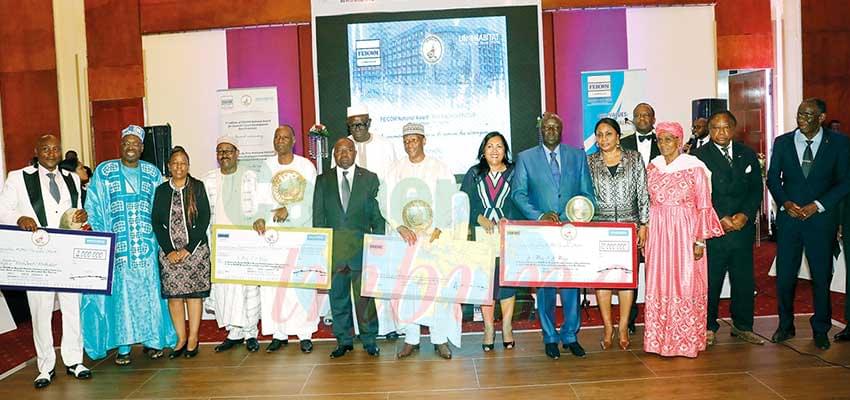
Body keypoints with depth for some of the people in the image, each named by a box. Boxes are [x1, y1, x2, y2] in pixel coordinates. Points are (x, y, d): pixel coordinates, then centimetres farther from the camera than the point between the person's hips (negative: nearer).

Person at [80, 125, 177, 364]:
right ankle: (123, 346, 8)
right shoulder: (103, 171, 5)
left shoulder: (153, 173, 9)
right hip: (117, 245, -1)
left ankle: (151, 339, 15)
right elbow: (94, 208, 3)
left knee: (149, 290, 4)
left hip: (147, 244, 1)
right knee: (121, 291, 0)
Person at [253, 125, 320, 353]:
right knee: (272, 282, -2)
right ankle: (279, 333, 6)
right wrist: (260, 218, -18)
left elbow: (310, 198, -5)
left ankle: (305, 334, 3)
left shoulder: (306, 166, 3)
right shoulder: (267, 166, 9)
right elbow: (263, 197, 1)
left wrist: (288, 209, -20)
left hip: (300, 229, -2)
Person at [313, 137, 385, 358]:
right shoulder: (323, 180, 11)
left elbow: (378, 215, 4)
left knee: (365, 295, 0)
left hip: (361, 246, -2)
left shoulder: (370, 178, 7)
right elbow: (318, 217, 9)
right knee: (338, 296, 7)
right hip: (333, 248, 2)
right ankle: (344, 341, 19)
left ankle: (369, 340, 14)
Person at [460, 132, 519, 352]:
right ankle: (488, 329, 9)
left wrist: (507, 221, -13)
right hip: (482, 235, 1)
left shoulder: (514, 173, 8)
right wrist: (482, 220, -12)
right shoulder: (474, 174, 11)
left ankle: (507, 328, 10)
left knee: (507, 279, -1)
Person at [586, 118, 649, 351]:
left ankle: (623, 328, 11)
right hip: (600, 226, 0)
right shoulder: (589, 162, 6)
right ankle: (608, 328, 10)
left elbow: (643, 194, 5)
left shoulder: (634, 159, 6)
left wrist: (644, 225, 1)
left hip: (629, 225, 0)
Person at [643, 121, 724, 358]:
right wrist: (644, 235, 7)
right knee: (658, 285, 6)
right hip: (658, 234, 4)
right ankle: (660, 339, 17)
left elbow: (703, 207, -5)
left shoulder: (694, 168, -4)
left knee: (685, 284, 0)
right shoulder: (652, 168, 8)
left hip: (685, 233, -4)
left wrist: (700, 241, -11)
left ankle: (687, 341, 12)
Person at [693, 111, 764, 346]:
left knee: (744, 280, 10)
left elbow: (756, 190, 8)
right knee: (710, 281, 1)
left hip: (743, 228, 4)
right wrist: (720, 219, -12)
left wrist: (745, 215, -7)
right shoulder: (699, 156, -2)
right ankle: (709, 327, 13)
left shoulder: (748, 155, 11)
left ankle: (742, 326, 25)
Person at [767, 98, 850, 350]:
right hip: (789, 216, 1)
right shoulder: (782, 142, 4)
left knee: (822, 277, 7)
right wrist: (785, 203, -9)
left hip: (822, 218, -1)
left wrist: (818, 205, -12)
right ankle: (785, 326, 21)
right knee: (784, 275, 4)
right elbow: (773, 178, 6)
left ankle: (820, 330, 23)